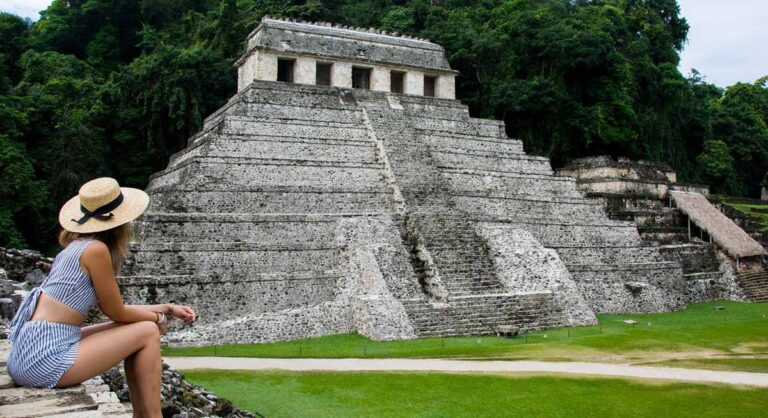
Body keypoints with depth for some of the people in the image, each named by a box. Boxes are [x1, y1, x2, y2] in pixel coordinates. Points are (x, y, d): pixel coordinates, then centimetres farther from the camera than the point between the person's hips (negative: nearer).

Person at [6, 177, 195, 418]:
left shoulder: (79, 246, 12)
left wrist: (167, 308, 21)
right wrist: (158, 318, 11)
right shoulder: (95, 249, -14)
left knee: (134, 328, 17)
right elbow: (116, 312, -6)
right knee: (148, 333, -3)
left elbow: (116, 309, 18)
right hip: (46, 359, -9)